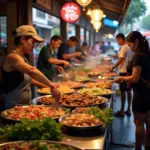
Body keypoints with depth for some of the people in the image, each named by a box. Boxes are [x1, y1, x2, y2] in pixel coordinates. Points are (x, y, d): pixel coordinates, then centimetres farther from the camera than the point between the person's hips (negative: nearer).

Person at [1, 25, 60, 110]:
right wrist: (52, 86, -38)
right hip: (14, 107, -9)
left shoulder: (23, 59, 11)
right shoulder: (13, 57, -18)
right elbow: (32, 71, -37)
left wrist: (46, 85, 19)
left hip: (25, 105, 9)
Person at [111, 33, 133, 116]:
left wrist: (113, 67, -4)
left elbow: (120, 60, -15)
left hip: (124, 71, -8)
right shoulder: (130, 47, 10)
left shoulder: (124, 48, -14)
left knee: (123, 91, -2)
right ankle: (128, 110, 18)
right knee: (128, 91, 12)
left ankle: (122, 111, 4)